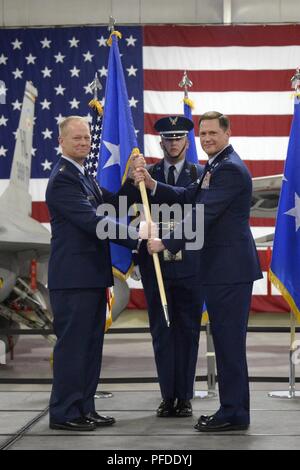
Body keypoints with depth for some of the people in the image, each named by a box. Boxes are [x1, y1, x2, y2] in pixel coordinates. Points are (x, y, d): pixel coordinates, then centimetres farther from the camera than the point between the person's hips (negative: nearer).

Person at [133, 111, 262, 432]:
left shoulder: (230, 169, -15)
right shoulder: (214, 167, 18)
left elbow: (203, 213, -20)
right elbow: (188, 198, 15)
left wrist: (166, 243, -16)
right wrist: (150, 183, 3)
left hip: (230, 267, -10)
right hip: (220, 267, 10)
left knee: (229, 340, -5)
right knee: (226, 341, 14)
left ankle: (233, 414, 2)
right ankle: (233, 409, 22)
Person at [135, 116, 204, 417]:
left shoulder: (201, 174, 5)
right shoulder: (147, 173, 9)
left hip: (189, 264, -1)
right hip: (155, 264, 1)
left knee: (187, 330, 3)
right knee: (161, 330, 5)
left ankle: (184, 396, 11)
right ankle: (168, 396, 12)